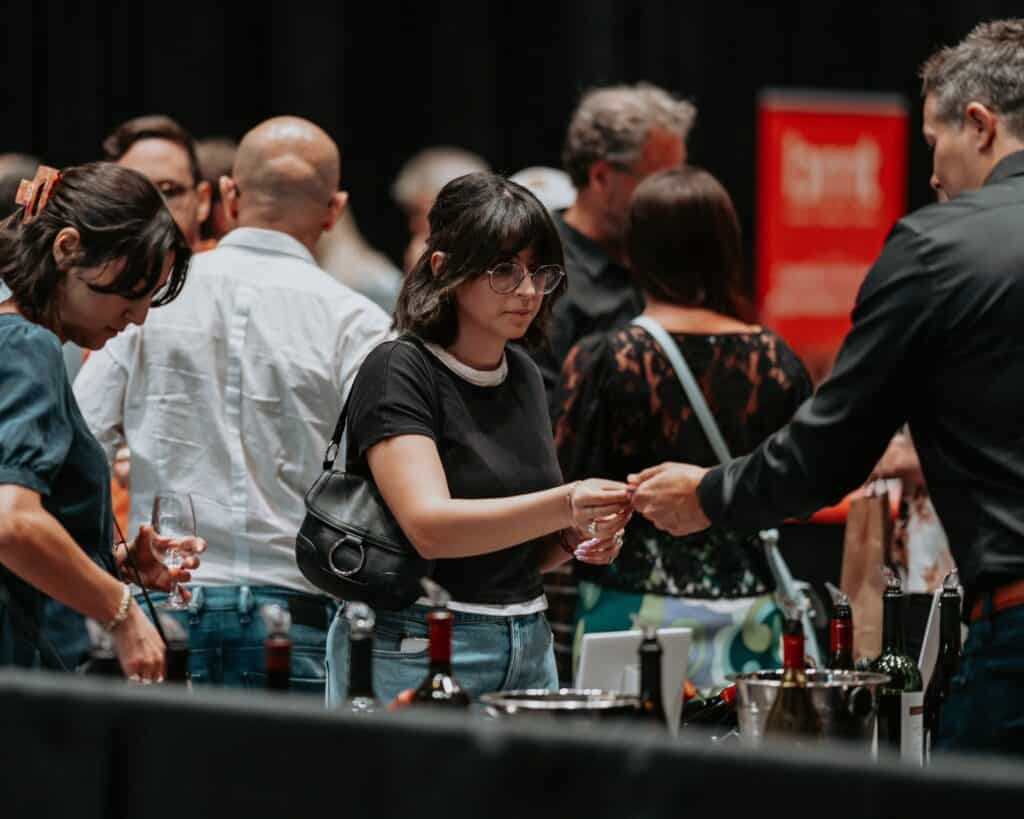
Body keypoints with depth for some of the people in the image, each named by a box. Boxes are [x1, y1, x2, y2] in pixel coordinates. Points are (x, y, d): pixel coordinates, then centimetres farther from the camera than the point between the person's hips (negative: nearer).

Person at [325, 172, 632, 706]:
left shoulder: (522, 375, 12)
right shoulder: (398, 372, -10)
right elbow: (430, 527, -25)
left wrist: (574, 540, -2)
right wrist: (564, 505, -37)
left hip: (527, 646, 7)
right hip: (415, 654, -7)